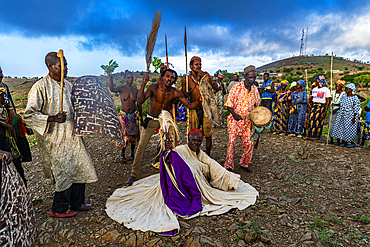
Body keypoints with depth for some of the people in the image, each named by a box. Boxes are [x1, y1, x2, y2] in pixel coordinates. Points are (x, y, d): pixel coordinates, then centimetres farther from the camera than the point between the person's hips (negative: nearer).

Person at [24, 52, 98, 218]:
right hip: (56, 139, -7)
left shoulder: (68, 85, 10)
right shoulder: (40, 87, -12)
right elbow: (29, 114, -13)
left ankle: (76, 203, 30)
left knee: (79, 168, 12)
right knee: (64, 173, 2)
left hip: (72, 135, 7)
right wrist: (52, 118, -24)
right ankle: (58, 209, 23)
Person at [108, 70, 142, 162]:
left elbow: (139, 104, 11)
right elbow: (112, 89, -28)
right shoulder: (121, 89, -5)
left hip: (134, 115, 3)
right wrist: (110, 77, -40)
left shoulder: (136, 90, 4)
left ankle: (132, 153, 22)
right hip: (123, 115, -3)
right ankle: (122, 154, 4)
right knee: (125, 134, -12)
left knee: (134, 135, 5)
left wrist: (141, 116, 12)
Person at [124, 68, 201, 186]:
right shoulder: (154, 88, -17)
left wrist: (198, 100, -23)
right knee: (141, 147, -3)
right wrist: (143, 85, -40)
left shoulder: (175, 93, -10)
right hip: (151, 120, -1)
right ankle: (133, 175, 10)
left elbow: (190, 106, -4)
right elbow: (140, 101, -29)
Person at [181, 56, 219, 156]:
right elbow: (183, 95, 14)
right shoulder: (186, 79, 3)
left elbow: (216, 88, -7)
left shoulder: (205, 75, 3)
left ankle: (207, 156, 17)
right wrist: (187, 94, -10)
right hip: (193, 110, 0)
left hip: (206, 109, 0)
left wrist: (205, 77, -14)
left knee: (208, 135, 2)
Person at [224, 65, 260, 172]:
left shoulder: (255, 89, 7)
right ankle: (229, 165, 5)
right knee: (232, 142, -8)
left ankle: (244, 163, 26)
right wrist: (234, 114, -24)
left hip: (248, 120, 5)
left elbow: (256, 104, 18)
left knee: (248, 143, 6)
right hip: (235, 119, -4)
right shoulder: (237, 87, -8)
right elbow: (229, 103, -8)